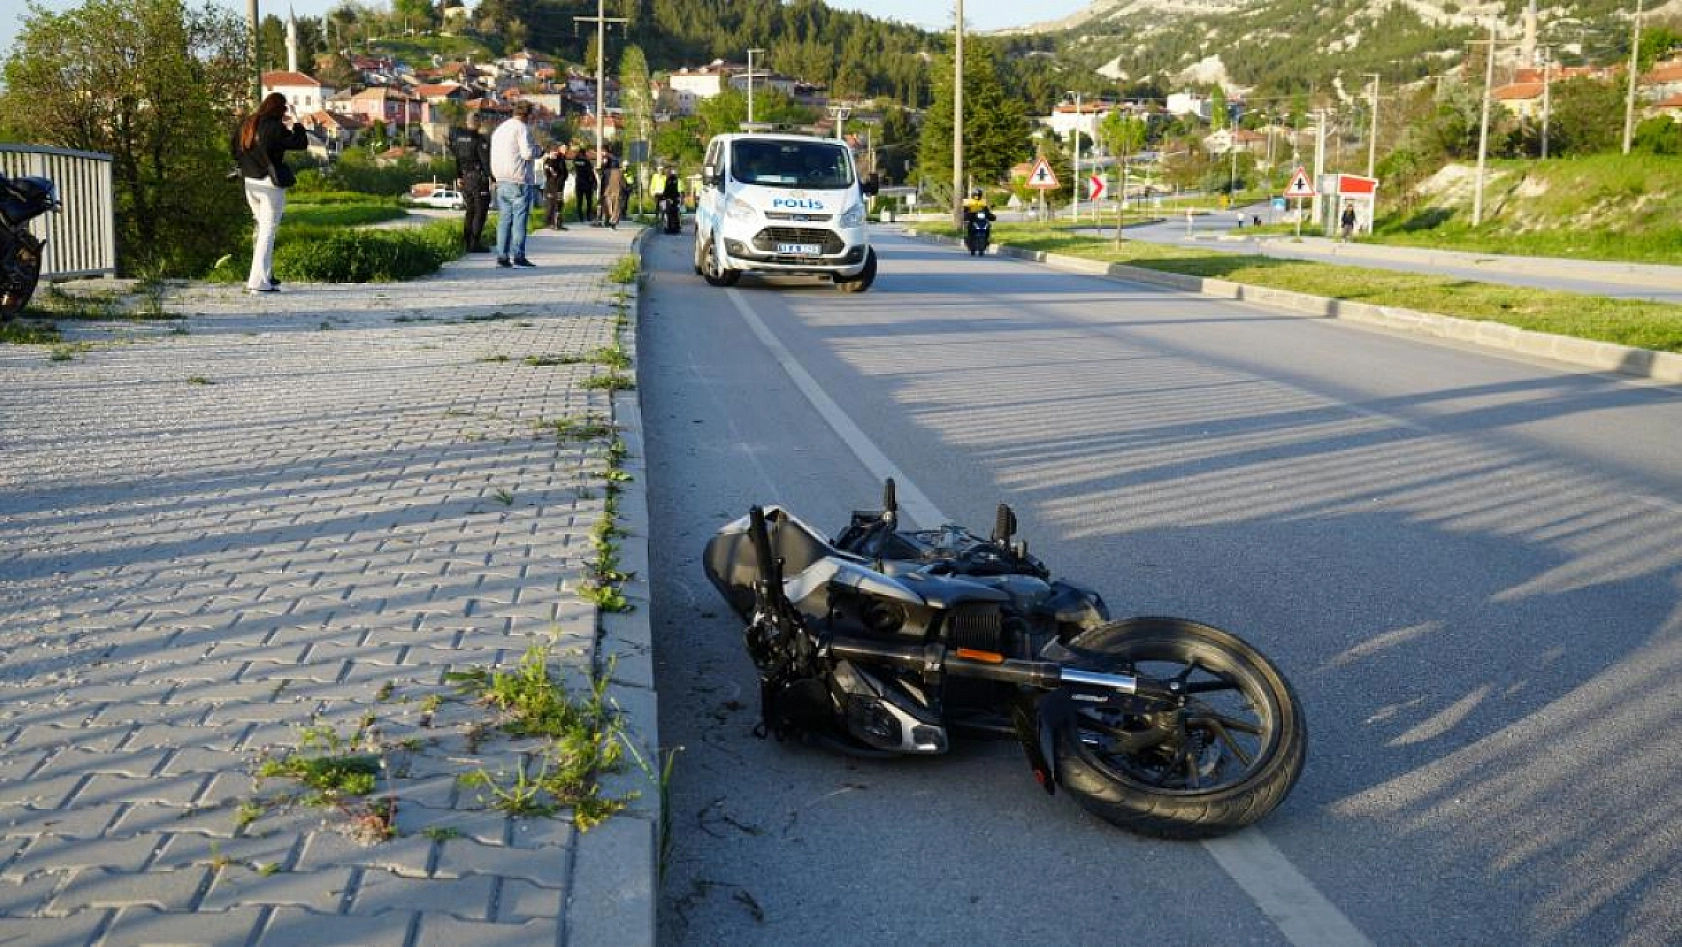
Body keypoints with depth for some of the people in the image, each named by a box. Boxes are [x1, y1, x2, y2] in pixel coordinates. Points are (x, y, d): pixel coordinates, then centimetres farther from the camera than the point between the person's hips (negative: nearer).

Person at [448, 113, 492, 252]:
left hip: (465, 179, 7)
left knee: (470, 211, 15)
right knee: (480, 212, -2)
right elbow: (486, 160, -16)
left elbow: (455, 158, 13)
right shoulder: (480, 139, -12)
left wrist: (458, 177, 19)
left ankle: (466, 243, 14)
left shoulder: (458, 137, 8)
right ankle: (475, 243, -6)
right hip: (479, 178, -7)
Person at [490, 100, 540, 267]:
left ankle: (502, 256, 2)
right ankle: (518, 255, -11)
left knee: (504, 218, 6)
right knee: (520, 217, -7)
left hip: (501, 180, 8)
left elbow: (494, 155, 19)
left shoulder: (499, 128, 20)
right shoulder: (522, 128, -6)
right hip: (519, 180, -8)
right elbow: (528, 153, -15)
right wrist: (539, 150, 3)